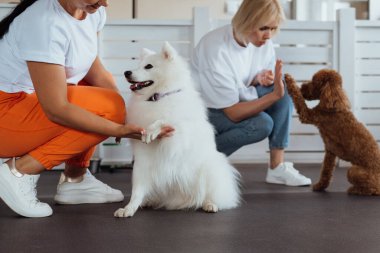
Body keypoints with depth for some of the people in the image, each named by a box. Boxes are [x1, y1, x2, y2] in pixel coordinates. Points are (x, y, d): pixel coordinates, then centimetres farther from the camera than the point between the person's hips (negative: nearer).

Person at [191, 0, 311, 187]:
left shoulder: (261, 39, -12)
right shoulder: (216, 50, -33)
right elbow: (233, 113, -31)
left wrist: (261, 78, -17)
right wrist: (274, 95, -39)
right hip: (206, 109, -7)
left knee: (283, 86, -13)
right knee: (262, 124, -29)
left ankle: (277, 167, -11)